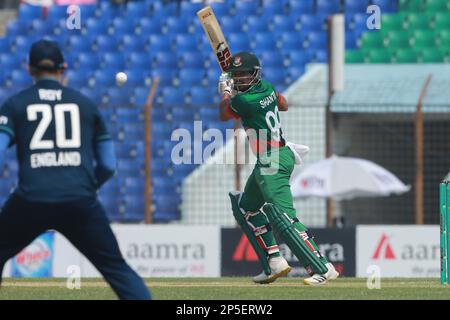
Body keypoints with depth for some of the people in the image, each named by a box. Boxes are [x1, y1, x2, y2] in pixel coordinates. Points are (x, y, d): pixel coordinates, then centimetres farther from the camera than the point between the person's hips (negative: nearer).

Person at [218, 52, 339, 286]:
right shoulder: (266, 88, 7)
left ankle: (322, 268, -26)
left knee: (282, 216, -19)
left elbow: (223, 115, 3)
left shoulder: (242, 101, -18)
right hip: (266, 163, 11)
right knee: (245, 206, 23)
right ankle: (274, 262, 18)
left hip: (274, 162, -11)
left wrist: (226, 91, 21)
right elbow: (283, 105, 29)